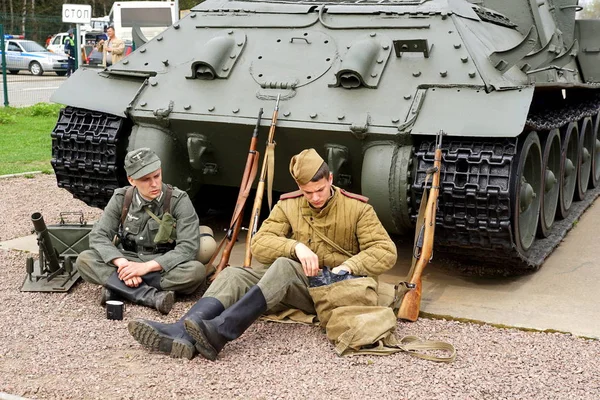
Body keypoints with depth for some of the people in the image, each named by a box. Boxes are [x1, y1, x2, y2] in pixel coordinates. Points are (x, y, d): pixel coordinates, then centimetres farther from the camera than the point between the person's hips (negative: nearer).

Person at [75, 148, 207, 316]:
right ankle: (151, 295, -34)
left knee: (196, 270, -33)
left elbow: (188, 247, -18)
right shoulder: (121, 198, -3)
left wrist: (147, 266, -28)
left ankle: (117, 288, -28)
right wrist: (122, 263, -26)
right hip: (128, 260, 2)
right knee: (84, 260, -23)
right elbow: (98, 235, -7)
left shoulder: (178, 200, -11)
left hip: (164, 266, -2)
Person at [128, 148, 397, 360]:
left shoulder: (356, 208, -3)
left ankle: (220, 331, -52)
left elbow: (386, 252, -8)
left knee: (283, 266, -35)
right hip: (291, 282, 4)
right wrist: (296, 247, -23)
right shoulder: (288, 206, 5)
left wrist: (348, 267, -25)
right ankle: (183, 334, -47)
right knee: (233, 275, -21)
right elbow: (259, 245, -4)